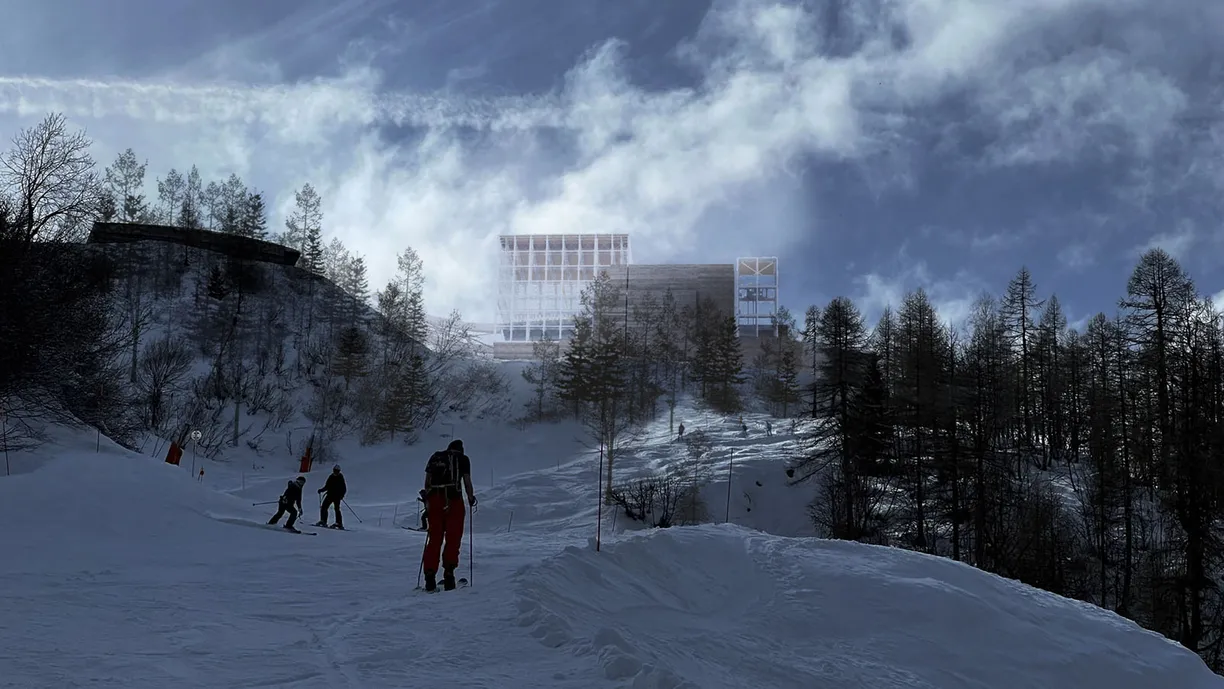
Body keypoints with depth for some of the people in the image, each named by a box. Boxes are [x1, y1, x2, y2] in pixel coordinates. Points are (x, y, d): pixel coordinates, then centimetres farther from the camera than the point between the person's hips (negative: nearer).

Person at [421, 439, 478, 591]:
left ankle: (430, 576, 0)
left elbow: (427, 482, 16)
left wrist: (427, 501, 22)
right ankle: (448, 574, -10)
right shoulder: (462, 459, 9)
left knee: (434, 539, 7)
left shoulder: (435, 457, 19)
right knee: (453, 538, 2)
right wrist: (471, 499, 14)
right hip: (453, 499, -3)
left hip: (434, 499, 3)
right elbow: (467, 482, 2)